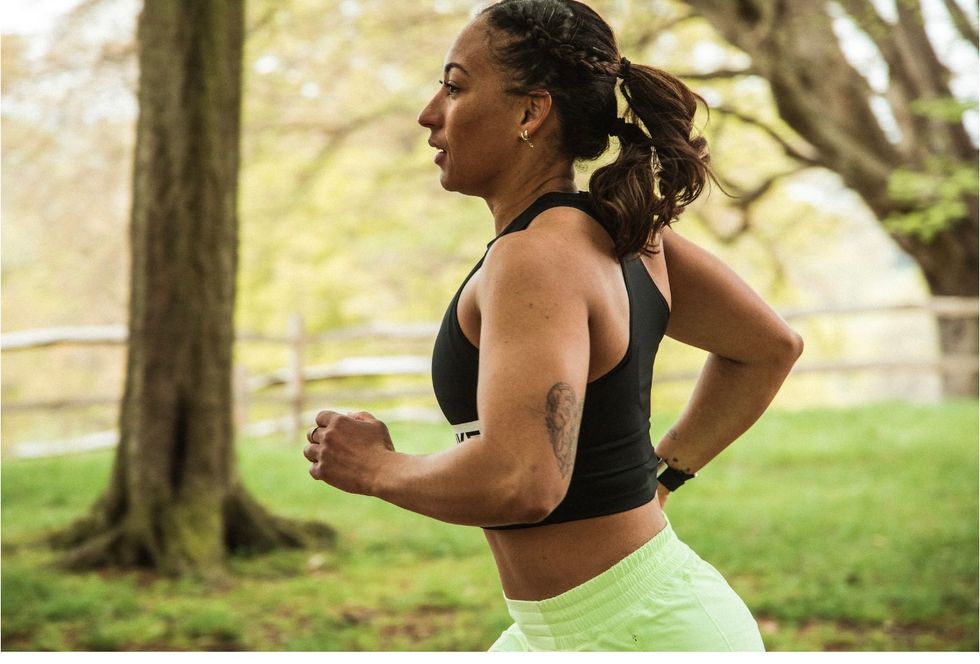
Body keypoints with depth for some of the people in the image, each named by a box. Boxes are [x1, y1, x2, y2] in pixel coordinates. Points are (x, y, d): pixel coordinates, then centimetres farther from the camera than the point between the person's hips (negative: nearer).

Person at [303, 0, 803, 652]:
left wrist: (374, 468, -15)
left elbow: (520, 482, -32)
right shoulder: (622, 230, 6)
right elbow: (771, 346, 17)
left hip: (645, 631, -10)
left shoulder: (537, 258, -20)